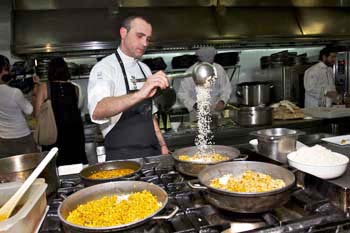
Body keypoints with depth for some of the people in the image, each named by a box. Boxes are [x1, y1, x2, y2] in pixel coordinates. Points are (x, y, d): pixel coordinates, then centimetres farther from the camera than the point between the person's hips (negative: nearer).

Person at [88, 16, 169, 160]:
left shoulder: (144, 69, 10)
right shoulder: (105, 67, -13)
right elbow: (97, 112, -32)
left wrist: (162, 145, 10)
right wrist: (139, 94, -45)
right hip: (122, 158, -6)